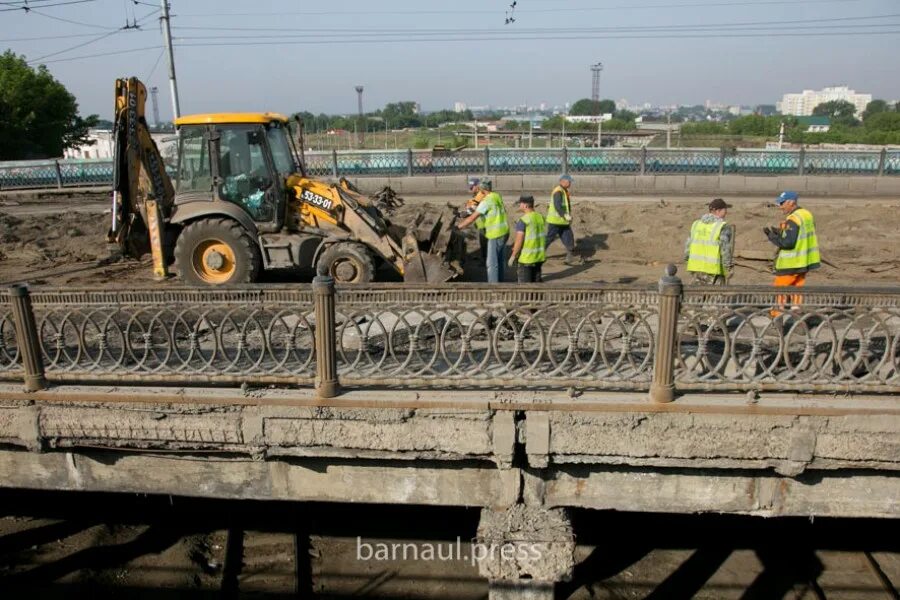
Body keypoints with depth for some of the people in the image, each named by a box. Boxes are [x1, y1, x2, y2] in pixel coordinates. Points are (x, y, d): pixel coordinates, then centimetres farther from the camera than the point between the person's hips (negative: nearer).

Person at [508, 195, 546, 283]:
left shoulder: (523, 221, -19)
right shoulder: (541, 218, 4)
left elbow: (519, 242, -20)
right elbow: (544, 237, 11)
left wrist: (513, 256, -9)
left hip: (526, 258, -7)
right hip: (539, 257, 7)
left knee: (524, 283, 4)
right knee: (536, 281, 17)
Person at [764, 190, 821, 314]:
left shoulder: (793, 219, -19)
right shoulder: (807, 214, 10)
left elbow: (787, 242, -25)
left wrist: (771, 235, -14)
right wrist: (779, 232, 10)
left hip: (790, 264, -9)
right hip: (804, 262, 9)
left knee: (780, 290, 0)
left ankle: (779, 312, 1)